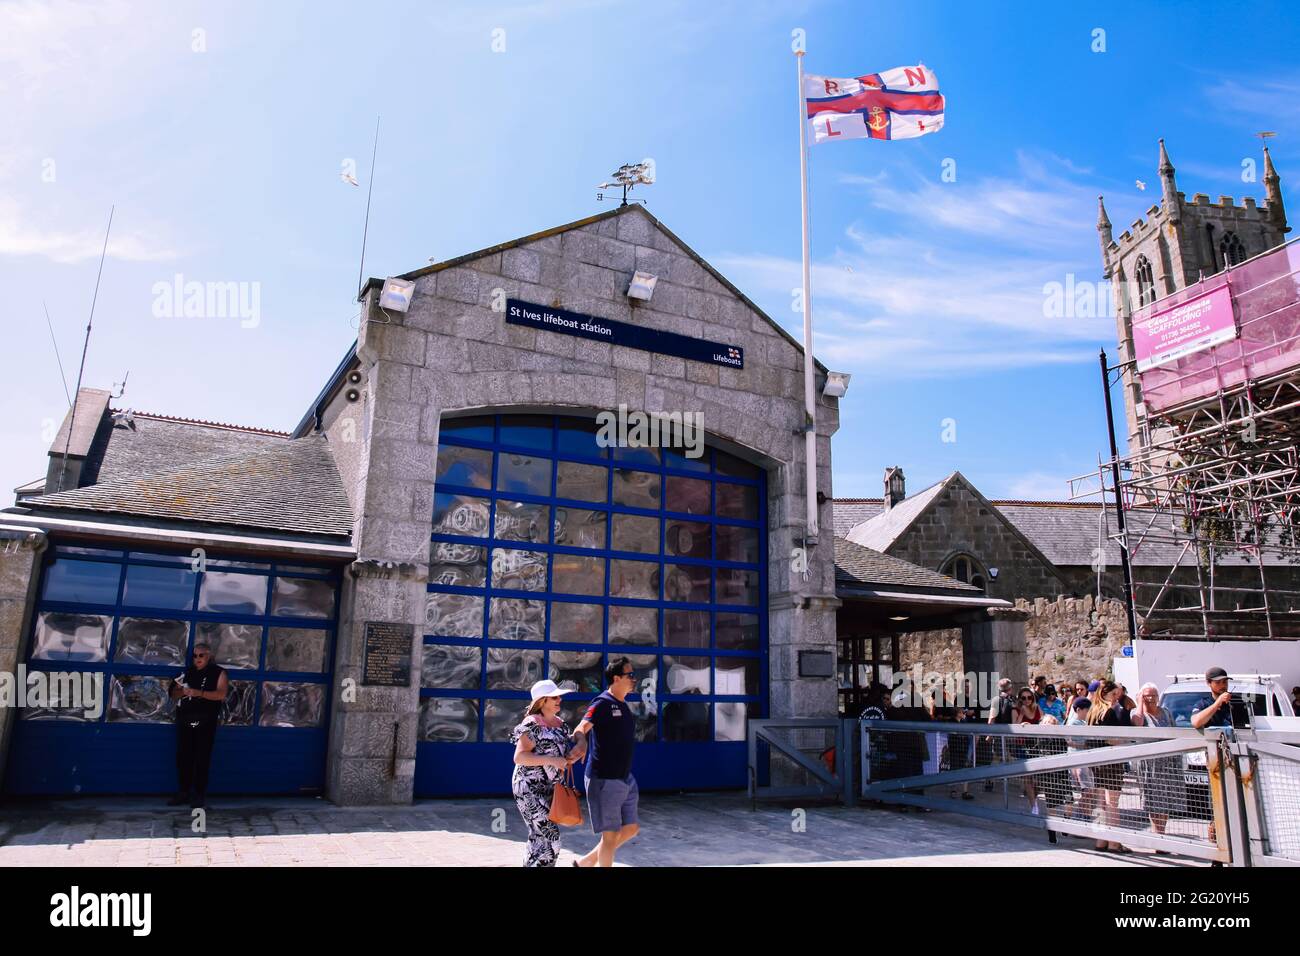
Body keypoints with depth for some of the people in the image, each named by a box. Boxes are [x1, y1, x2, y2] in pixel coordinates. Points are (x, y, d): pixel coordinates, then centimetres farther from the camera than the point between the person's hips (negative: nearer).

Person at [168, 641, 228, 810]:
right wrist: (182, 692, -6)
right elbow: (173, 694, 17)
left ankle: (200, 795, 2)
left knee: (202, 758, -3)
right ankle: (184, 792, 14)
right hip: (185, 720, 5)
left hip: (205, 722, -4)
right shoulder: (186, 672, 16)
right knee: (183, 757, 4)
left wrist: (199, 693, -20)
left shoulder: (218, 672, 2)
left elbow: (221, 694, -10)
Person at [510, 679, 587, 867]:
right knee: (549, 836, -13)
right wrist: (552, 760, -28)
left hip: (549, 789, 9)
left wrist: (580, 743, -7)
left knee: (539, 836, 16)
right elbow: (519, 757, -23)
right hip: (530, 788, -8)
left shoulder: (560, 724, 8)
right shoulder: (532, 725, -16)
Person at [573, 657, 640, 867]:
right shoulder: (603, 703, -14)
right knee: (611, 834, -2)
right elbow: (581, 729, -27)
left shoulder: (623, 706, 13)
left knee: (631, 828, 13)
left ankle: (586, 862, 24)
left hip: (625, 779, 9)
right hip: (604, 779, -9)